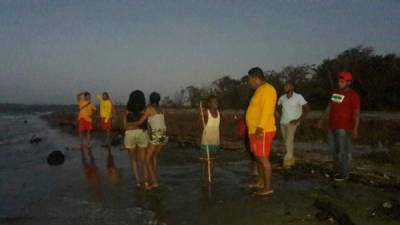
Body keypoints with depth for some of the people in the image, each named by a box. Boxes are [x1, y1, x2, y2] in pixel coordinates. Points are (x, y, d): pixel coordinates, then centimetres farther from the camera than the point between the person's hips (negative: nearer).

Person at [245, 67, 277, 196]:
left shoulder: (267, 89, -13)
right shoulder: (260, 90, 18)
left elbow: (267, 110, -22)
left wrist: (260, 128, -27)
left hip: (263, 131, -10)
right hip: (255, 131, 10)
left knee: (263, 158, -6)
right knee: (258, 157, 16)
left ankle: (268, 187, 1)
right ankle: (260, 182, 27)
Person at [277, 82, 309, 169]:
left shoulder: (298, 97, -9)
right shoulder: (282, 98, 5)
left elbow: (307, 108, -9)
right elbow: (279, 107, 24)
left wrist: (299, 120, -12)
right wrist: (282, 116, 11)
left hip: (292, 123, -5)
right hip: (283, 123, 6)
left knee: (288, 142, -16)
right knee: (287, 142, 11)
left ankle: (287, 163, -12)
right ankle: (291, 161, 24)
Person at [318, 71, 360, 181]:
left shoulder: (353, 95, -11)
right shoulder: (336, 93, 10)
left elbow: (356, 113, -16)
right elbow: (329, 107, 17)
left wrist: (355, 129, -24)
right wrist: (322, 120, 17)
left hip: (344, 128, -7)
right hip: (333, 126, 7)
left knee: (344, 151, -2)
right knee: (335, 149, 12)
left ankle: (344, 173, 8)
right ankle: (337, 170, 24)